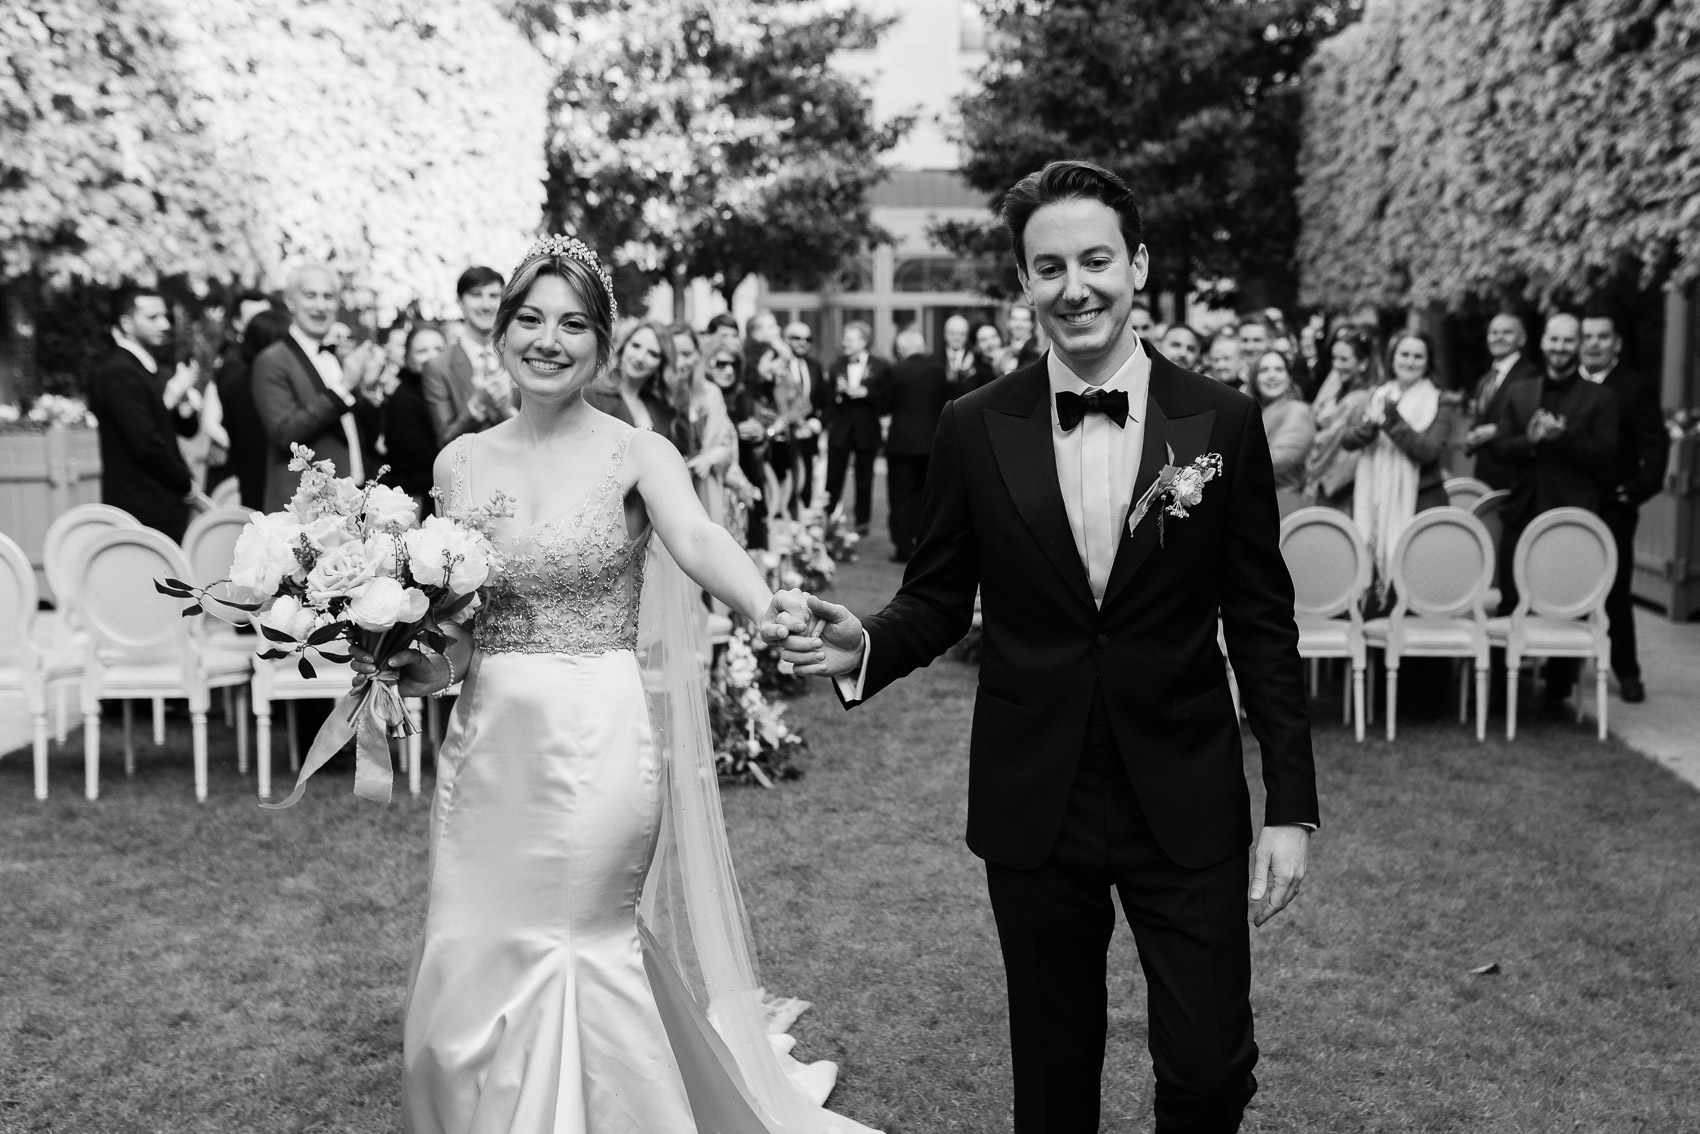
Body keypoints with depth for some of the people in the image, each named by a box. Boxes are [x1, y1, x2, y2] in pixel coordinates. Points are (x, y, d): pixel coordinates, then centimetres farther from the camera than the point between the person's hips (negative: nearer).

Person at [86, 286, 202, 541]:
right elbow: (146, 443, -20)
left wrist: (182, 398, -5)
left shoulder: (147, 367, 16)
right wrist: (186, 484, -7)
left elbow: (188, 429, 15)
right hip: (142, 511, -9)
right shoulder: (118, 372, -14)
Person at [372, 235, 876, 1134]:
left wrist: (769, 614, -46)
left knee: (571, 953, 6)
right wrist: (416, 667, -10)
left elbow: (700, 542, -27)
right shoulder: (461, 462, 6)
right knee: (471, 973, 9)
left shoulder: (638, 454, -6)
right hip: (486, 744, 4)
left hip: (597, 745, -4)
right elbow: (456, 628, 11)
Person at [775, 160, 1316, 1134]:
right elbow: (940, 599, 5)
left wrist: (1293, 805, -3)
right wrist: (867, 646, -17)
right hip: (1033, 802, 1)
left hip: (1186, 799, 0)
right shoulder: (976, 429, -2)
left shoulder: (1223, 422, -3)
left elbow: (1264, 624, -1)